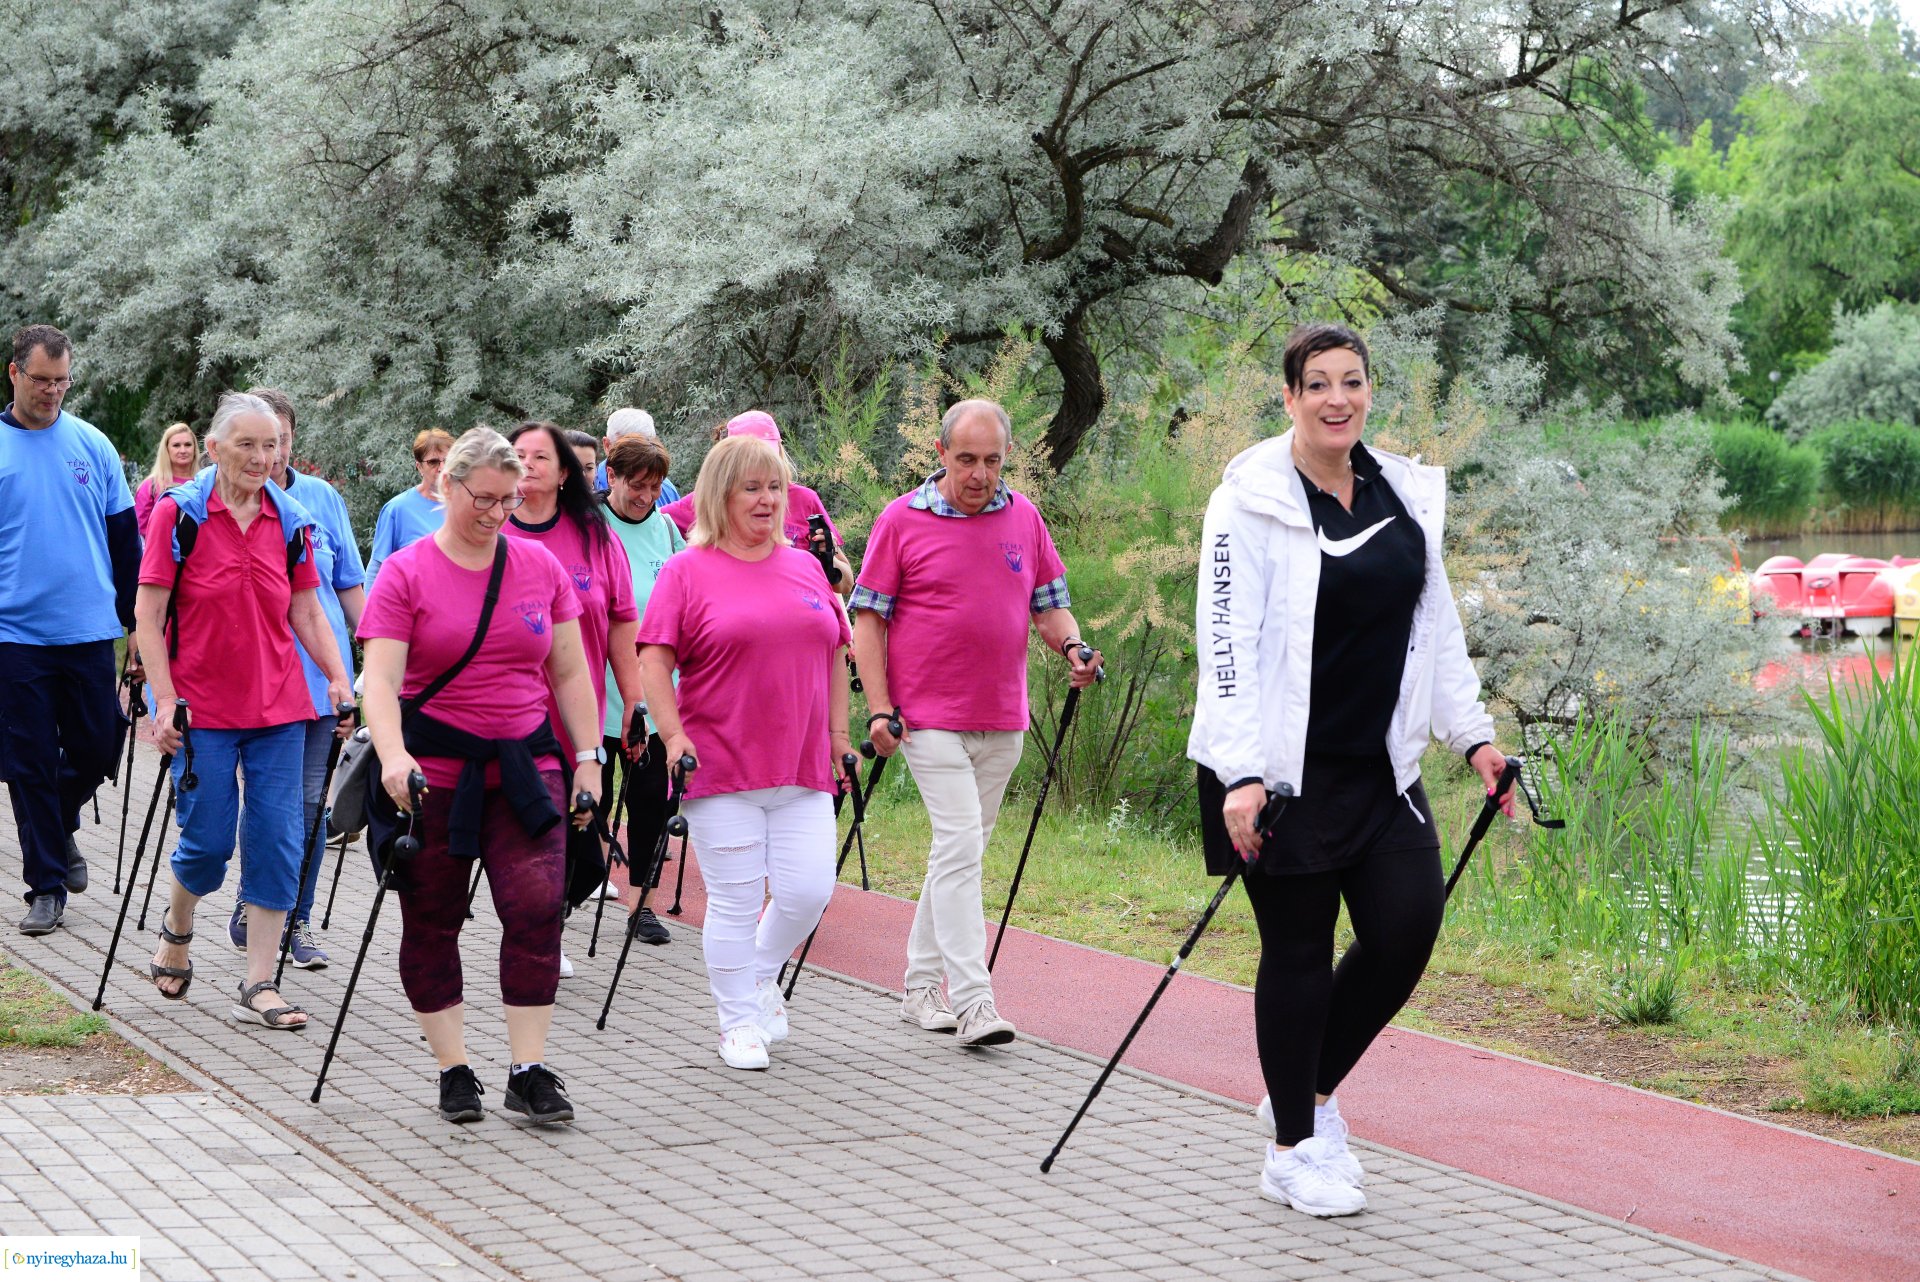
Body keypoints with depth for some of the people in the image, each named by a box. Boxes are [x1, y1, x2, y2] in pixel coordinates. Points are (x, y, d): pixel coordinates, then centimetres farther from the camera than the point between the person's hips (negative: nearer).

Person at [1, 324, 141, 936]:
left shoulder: (92, 445, 6)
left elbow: (125, 537, 12)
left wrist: (137, 617, 9)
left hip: (89, 633, 2)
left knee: (96, 749, 5)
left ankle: (61, 827, 34)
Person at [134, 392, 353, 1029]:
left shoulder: (291, 521, 6)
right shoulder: (179, 513, -5)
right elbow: (148, 614, -6)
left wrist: (340, 678, 1)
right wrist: (165, 700, -12)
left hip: (278, 707, 4)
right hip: (204, 709, -3)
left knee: (277, 841, -2)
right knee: (208, 839, -1)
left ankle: (259, 986, 3)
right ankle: (176, 927, 32)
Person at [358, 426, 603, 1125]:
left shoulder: (540, 566, 7)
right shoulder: (406, 573, -4)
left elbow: (570, 673, 13)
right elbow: (379, 679, -12)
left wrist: (587, 758, 7)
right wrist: (393, 755, -28)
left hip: (524, 765, 2)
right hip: (433, 772, -2)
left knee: (537, 906, -11)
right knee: (432, 920, 3)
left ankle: (530, 1072, -7)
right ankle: (453, 1070, 14)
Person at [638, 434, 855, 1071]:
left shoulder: (805, 566, 14)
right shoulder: (687, 571, -1)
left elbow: (834, 654, 19)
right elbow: (654, 660, -4)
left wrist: (838, 736, 15)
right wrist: (673, 733, -14)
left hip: (802, 768, 4)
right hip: (721, 769, -4)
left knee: (808, 891, -3)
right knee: (735, 901, -1)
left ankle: (761, 974, 25)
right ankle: (738, 1022, 12)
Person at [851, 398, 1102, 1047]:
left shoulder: (1023, 517, 8)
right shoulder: (902, 520, -4)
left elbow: (1049, 602, 15)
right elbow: (868, 617, -2)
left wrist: (1071, 646, -7)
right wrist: (879, 708, -10)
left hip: (1002, 722, 5)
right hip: (931, 718, -5)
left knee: (960, 850, 11)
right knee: (959, 847, -14)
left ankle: (922, 986, 22)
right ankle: (972, 1002, -16)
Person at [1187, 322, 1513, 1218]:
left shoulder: (1405, 495, 10)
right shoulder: (1252, 500, -8)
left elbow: (1437, 623, 19)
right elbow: (1227, 640, -13)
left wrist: (1472, 734, 13)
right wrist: (1241, 776, -20)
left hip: (1378, 764, 6)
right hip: (1281, 769, -5)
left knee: (1408, 926, -2)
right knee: (1298, 949, 1)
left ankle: (1312, 1091, 20)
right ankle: (1292, 1151, 14)